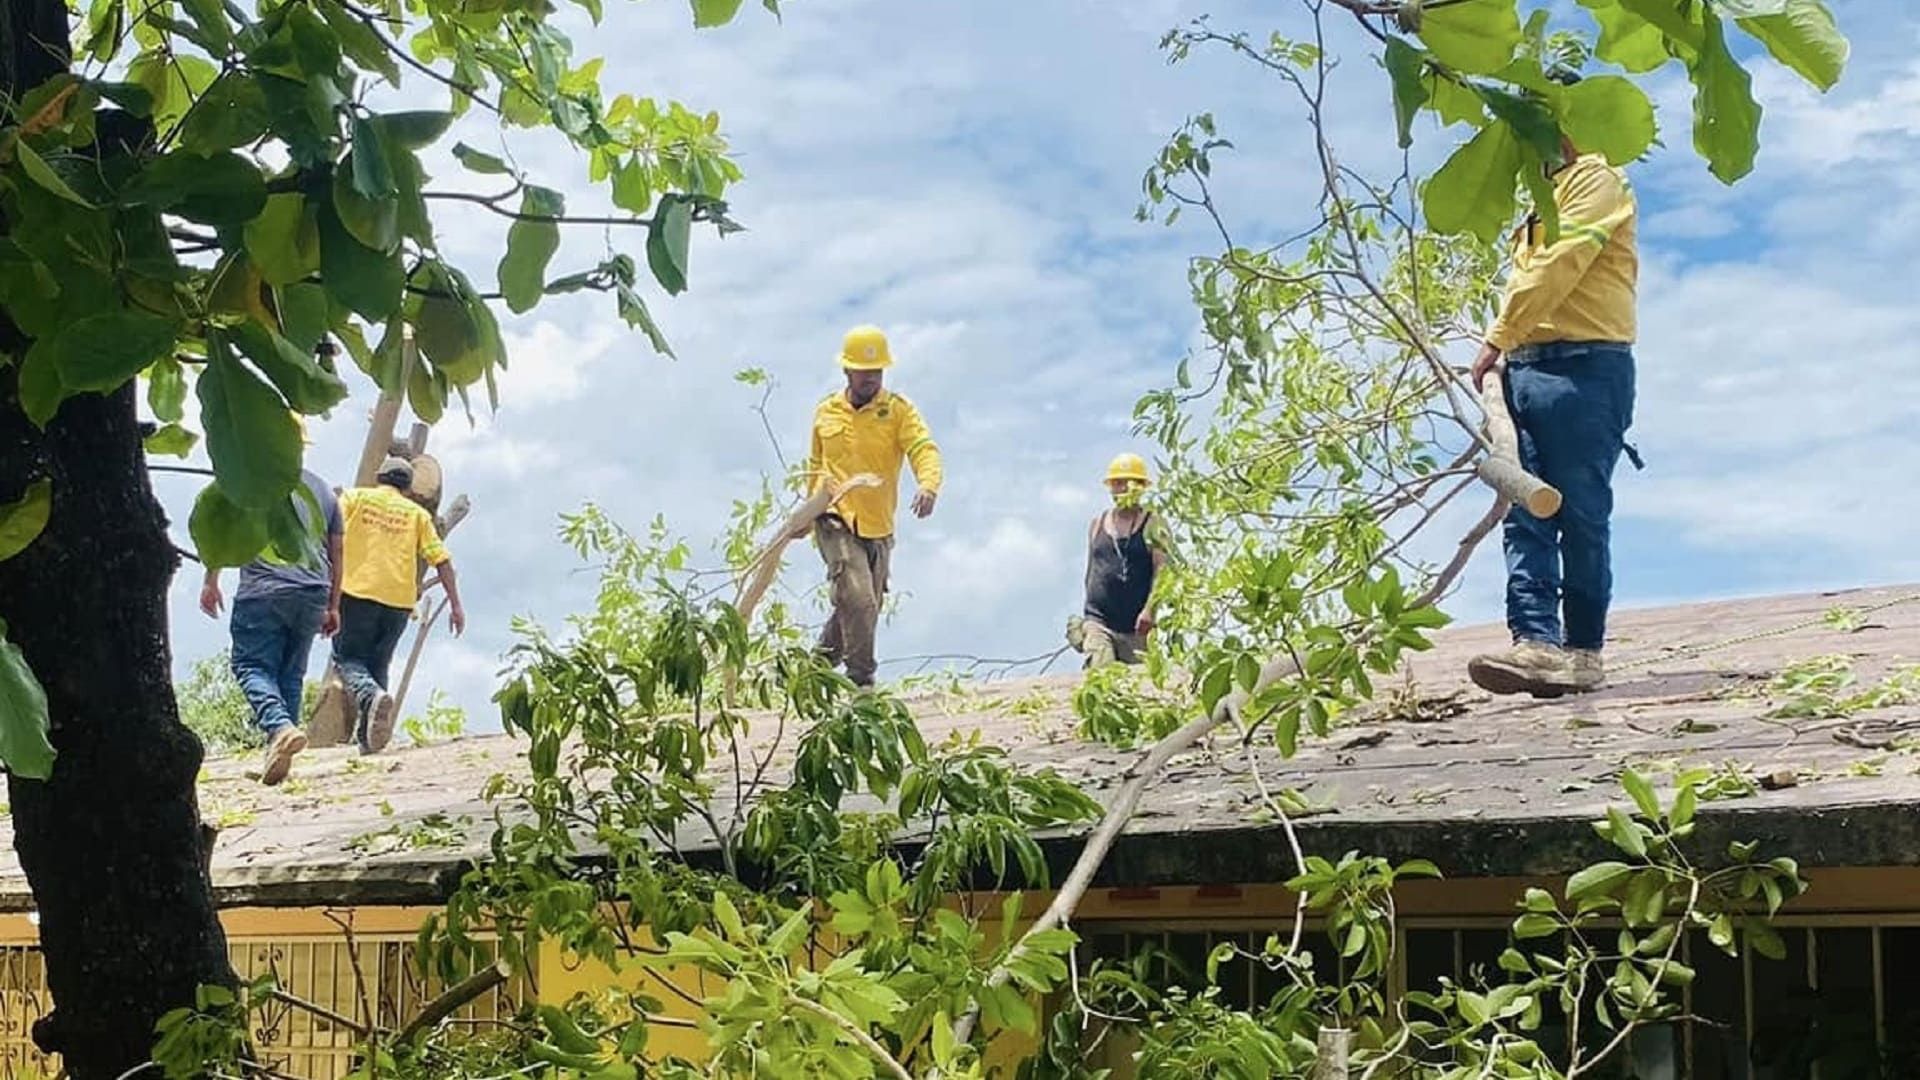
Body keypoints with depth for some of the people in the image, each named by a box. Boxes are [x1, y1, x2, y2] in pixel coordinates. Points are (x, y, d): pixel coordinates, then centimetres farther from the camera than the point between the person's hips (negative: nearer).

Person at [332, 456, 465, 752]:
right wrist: (455, 604, 9)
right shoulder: (417, 513, 17)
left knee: (348, 658, 5)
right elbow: (441, 559, 9)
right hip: (399, 600, 2)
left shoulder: (355, 497, 12)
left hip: (357, 592, -2)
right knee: (378, 664, 15)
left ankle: (372, 695, -26)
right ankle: (367, 738, 8)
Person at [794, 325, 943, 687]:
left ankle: (822, 662, 35)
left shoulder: (899, 410, 1)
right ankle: (861, 680, -10)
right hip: (835, 521, -1)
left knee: (866, 607, 12)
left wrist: (929, 485, -35)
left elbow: (924, 449, -15)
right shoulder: (826, 412, 9)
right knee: (857, 598, -18)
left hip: (878, 526, 1)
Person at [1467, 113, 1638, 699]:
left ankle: (1582, 651, -5)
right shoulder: (1543, 201, 29)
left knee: (1580, 515, -8)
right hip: (1526, 367, 8)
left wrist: (1498, 338, -12)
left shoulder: (1596, 180, 2)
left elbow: (1557, 266, -10)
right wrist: (1505, 350, 9)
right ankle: (1538, 644, -13)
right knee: (1525, 515, -5)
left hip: (1583, 366, -8)